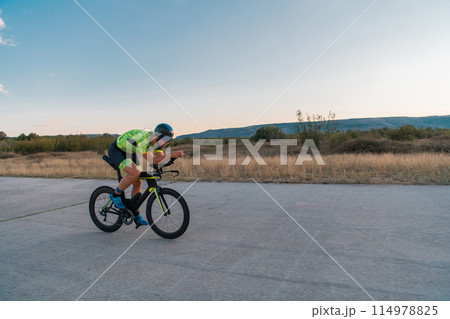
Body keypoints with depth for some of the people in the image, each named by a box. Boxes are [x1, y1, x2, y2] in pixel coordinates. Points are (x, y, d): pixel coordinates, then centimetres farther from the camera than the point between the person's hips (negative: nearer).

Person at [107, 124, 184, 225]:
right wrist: (170, 155, -46)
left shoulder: (156, 140, -13)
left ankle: (135, 214, 13)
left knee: (138, 182, 2)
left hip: (129, 152, 8)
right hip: (116, 150, -8)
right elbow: (151, 160, -39)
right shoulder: (143, 140, -37)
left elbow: (160, 157, -15)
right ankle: (115, 195, -6)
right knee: (135, 173, -30)